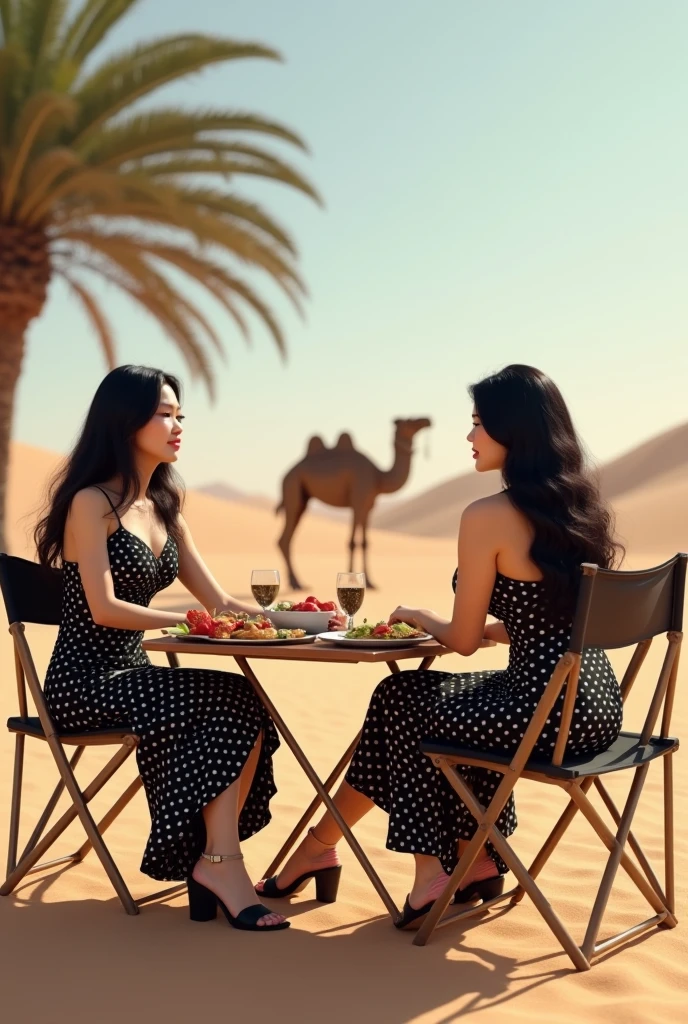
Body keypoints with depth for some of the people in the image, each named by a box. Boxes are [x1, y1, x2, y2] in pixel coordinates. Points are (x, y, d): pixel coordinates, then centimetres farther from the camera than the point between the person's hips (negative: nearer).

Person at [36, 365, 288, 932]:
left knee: (243, 709, -19)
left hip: (132, 673, 7)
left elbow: (220, 601, 11)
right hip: (85, 681, -7)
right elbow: (104, 609, -18)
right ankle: (221, 862, -15)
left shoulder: (164, 508, 14)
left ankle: (213, 860, -19)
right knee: (232, 701, -23)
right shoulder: (92, 503, -8)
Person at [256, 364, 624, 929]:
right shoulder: (583, 505, 8)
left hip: (548, 709, -8)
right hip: (598, 700, 8)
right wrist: (491, 625, 22)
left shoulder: (487, 517, -15)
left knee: (404, 701, 15)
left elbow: (464, 640, -6)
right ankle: (476, 861, 31)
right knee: (458, 703, 27)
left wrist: (417, 616, 14)